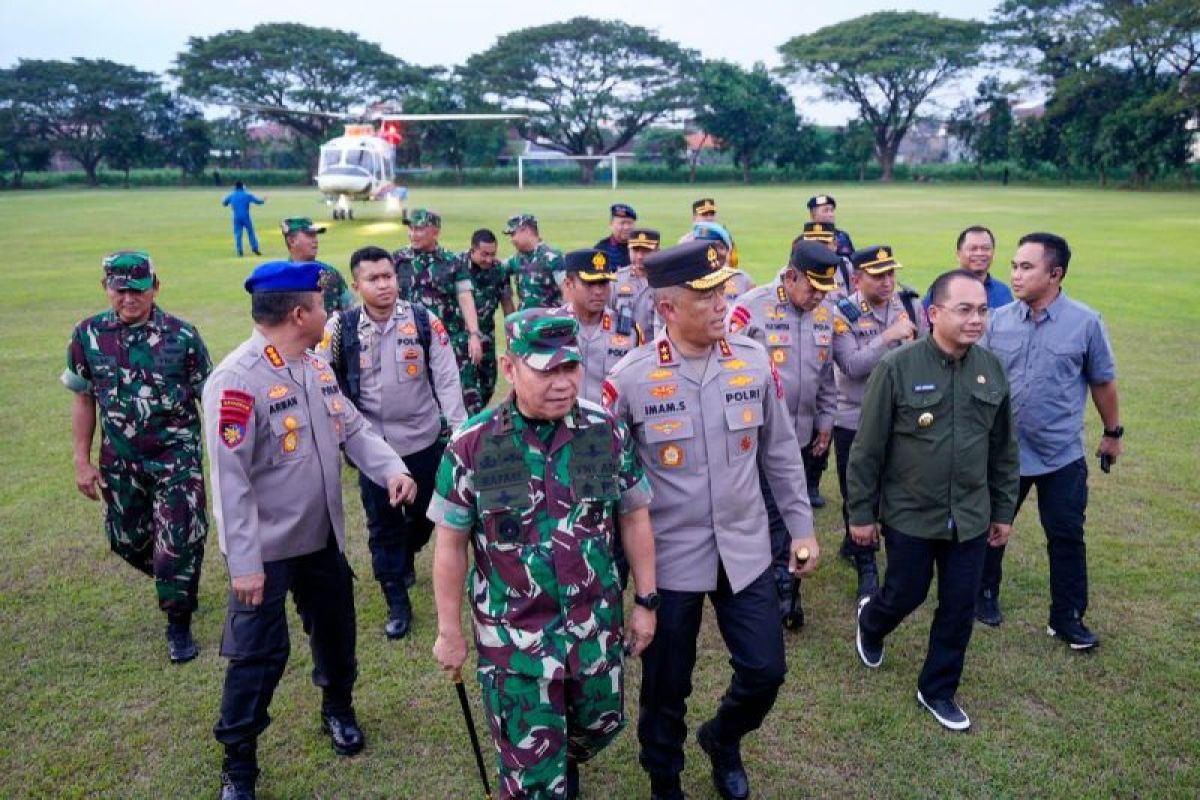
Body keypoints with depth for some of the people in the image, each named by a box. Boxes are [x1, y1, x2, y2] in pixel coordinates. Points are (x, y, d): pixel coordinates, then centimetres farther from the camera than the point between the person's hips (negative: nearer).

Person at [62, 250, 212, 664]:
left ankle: (179, 625, 19)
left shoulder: (182, 335, -11)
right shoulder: (88, 335, -3)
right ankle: (179, 583, 45)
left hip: (177, 457, -3)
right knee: (127, 540, 16)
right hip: (120, 461, 4)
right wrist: (82, 462, 5)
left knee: (178, 544, -1)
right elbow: (83, 399, 6)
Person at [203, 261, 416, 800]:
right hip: (267, 546, -7)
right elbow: (231, 480, -24)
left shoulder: (317, 366, 2)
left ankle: (338, 707, 47)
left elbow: (351, 426, 6)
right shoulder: (236, 381, -24)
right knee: (258, 654, 4)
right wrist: (243, 563, -23)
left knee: (335, 628, 21)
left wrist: (392, 469, -14)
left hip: (323, 534, 7)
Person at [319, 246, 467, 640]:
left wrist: (461, 429, -13)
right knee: (382, 524, 7)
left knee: (425, 512, 17)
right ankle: (397, 604, 21)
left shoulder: (424, 321, -7)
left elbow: (446, 379, -7)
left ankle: (405, 559, 49)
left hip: (424, 440, 1)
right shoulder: (341, 327, -7)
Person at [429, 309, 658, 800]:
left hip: (597, 625, 3)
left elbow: (633, 518, 2)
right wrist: (450, 631, -2)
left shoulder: (607, 432, -8)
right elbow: (451, 544, -6)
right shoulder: (471, 446, -15)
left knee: (600, 724, 25)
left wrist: (646, 602, 3)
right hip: (514, 637, -3)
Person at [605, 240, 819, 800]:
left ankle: (722, 739, 44)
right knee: (666, 687, 12)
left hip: (746, 551, 3)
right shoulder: (629, 379, -14)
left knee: (766, 671, 11)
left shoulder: (755, 362, -3)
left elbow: (780, 454, 7)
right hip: (669, 558, -3)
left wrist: (801, 527, 9)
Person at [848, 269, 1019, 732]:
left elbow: (1004, 448, 8)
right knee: (906, 595, 11)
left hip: (970, 516, 4)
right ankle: (869, 620, 46)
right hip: (909, 514, -4)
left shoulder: (992, 369, -2)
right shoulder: (897, 367, -16)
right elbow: (867, 448, -11)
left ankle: (937, 690, 32)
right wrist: (861, 513, -8)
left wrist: (1004, 510, 11)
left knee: (960, 607, 11)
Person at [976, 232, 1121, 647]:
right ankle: (985, 593, 36)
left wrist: (1113, 433, 10)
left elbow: (1103, 383, 3)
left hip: (1062, 454, -1)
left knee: (1066, 536, 7)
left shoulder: (1086, 322, -9)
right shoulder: (998, 320, -5)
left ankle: (1067, 617, 23)